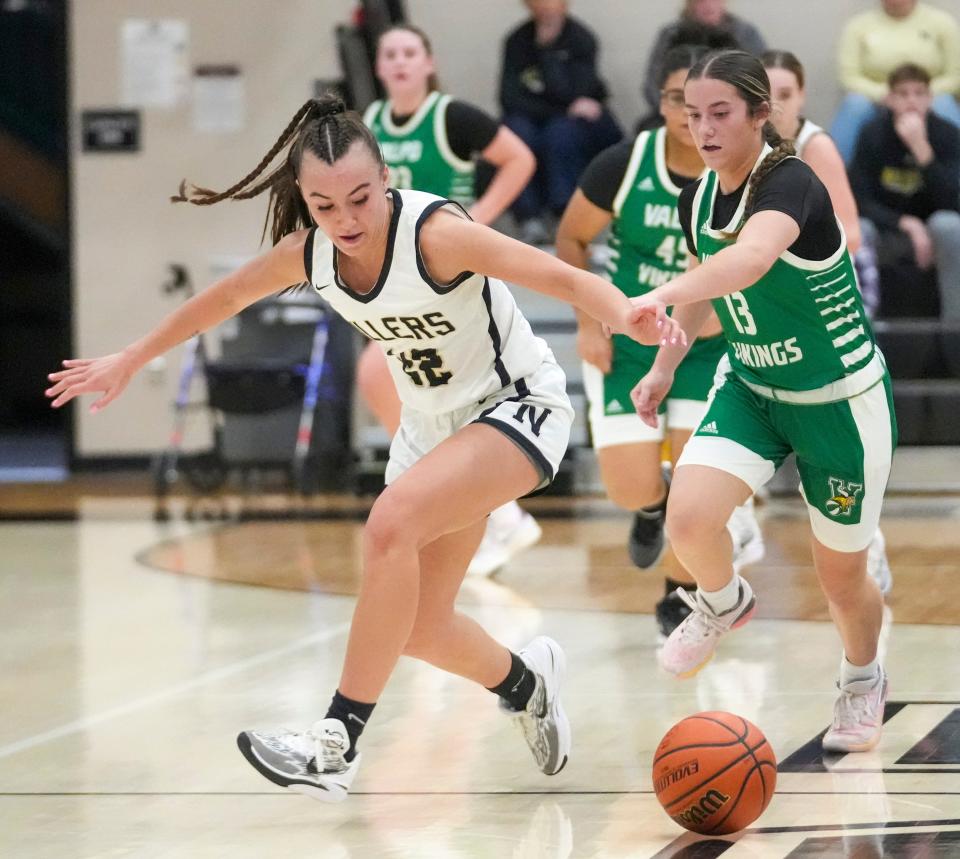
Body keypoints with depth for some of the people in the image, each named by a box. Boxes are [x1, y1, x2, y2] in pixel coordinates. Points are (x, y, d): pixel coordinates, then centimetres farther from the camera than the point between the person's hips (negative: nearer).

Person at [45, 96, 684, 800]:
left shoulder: (434, 233, -28)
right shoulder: (309, 253, -10)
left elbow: (562, 277, -37)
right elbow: (224, 299, 9)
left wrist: (626, 315, -57)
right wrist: (130, 361, 19)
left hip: (519, 406, -7)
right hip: (432, 424, 7)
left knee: (393, 519, -32)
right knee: (417, 630, 8)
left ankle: (339, 742, -28)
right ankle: (525, 682, 40)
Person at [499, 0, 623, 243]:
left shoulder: (580, 39, -9)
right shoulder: (517, 41, 1)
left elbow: (565, 93, -20)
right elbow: (510, 97, -9)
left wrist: (547, 47, -20)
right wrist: (560, 110, -19)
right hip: (534, 119, 2)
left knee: (561, 131, -35)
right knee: (516, 130, -30)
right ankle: (530, 221, -32)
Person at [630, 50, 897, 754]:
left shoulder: (789, 183, -28)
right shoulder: (696, 200, -5)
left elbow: (750, 260, -51)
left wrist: (663, 296, -66)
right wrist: (664, 368, 10)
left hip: (841, 403, -5)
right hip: (750, 390, 5)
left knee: (841, 574, 8)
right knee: (689, 517, -22)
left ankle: (863, 676, 42)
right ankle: (725, 602, 13)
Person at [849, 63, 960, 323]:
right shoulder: (874, 134, -12)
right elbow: (859, 199, -15)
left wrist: (921, 148, -37)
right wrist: (904, 223, -30)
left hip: (930, 225, -1)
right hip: (886, 224, 1)